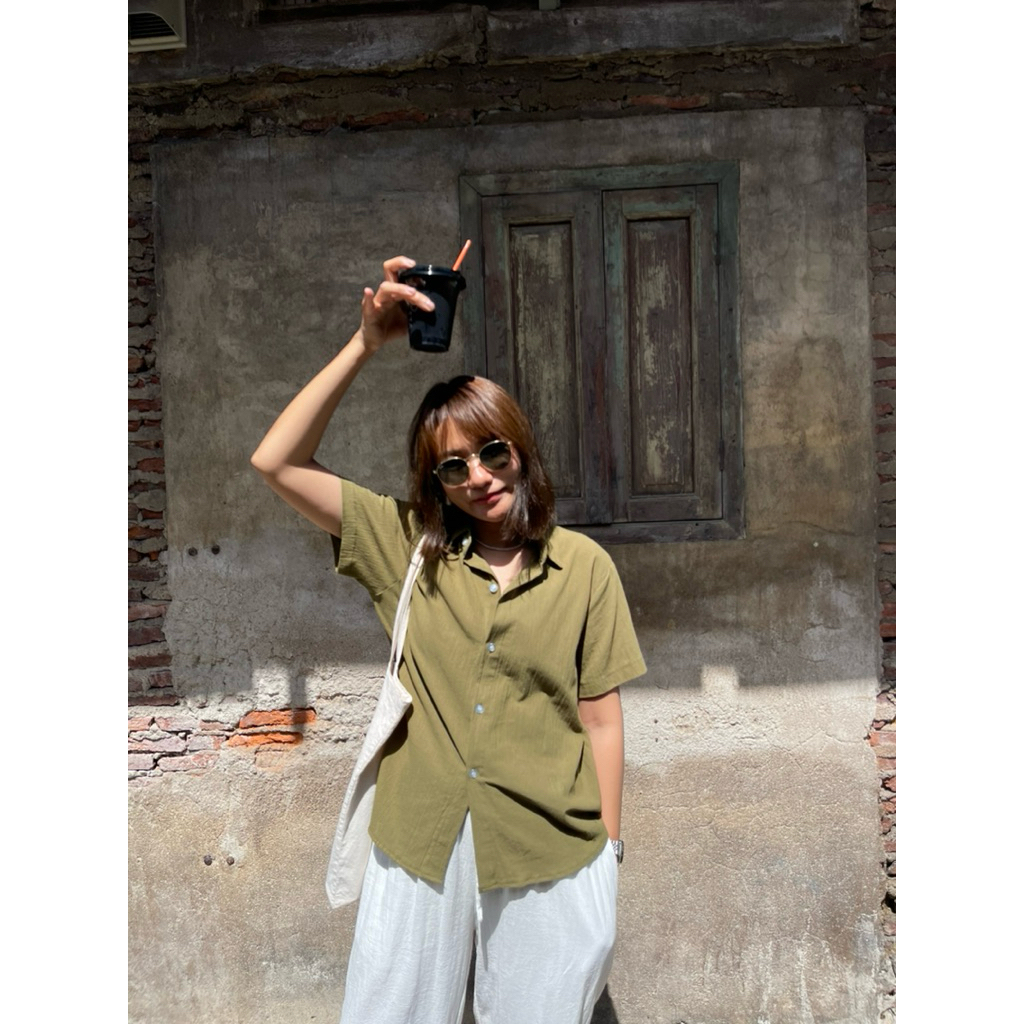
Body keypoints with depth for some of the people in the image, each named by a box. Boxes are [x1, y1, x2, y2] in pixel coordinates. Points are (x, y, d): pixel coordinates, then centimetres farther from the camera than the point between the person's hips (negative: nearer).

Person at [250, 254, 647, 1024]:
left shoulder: (583, 566, -4)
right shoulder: (409, 548, -1)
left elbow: (600, 717, -1)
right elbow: (276, 463, -7)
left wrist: (607, 849, 2)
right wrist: (367, 344, -13)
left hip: (550, 853, -1)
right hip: (419, 844, 1)